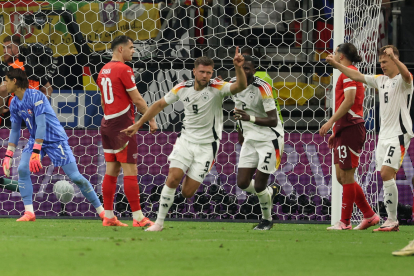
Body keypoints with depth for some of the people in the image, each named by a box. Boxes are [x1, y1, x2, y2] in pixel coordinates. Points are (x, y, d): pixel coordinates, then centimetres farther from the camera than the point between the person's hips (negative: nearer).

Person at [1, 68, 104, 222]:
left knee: (75, 176, -8)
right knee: (22, 170, -15)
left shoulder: (35, 96, -22)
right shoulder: (15, 103, 2)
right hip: (35, 139, 7)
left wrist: (36, 152, -33)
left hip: (55, 139, -7)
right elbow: (15, 130, 12)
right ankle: (29, 213, -10)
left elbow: (41, 125, -28)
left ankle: (102, 211, 0)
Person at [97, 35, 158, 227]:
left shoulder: (104, 70, 14)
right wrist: (151, 119, -3)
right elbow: (137, 99, -12)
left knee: (111, 170, 10)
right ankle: (138, 218, -8)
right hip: (122, 124, -9)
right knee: (130, 171, -7)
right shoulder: (123, 69, -12)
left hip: (107, 124, 9)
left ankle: (108, 217, 10)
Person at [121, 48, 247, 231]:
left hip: (206, 145, -2)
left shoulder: (216, 88, -14)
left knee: (187, 193, -6)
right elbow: (160, 104, 10)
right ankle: (159, 222, -4)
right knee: (173, 179, -16)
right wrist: (138, 125, 10)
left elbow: (240, 86, -31)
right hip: (185, 140, 2)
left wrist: (238, 68, -51)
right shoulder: (183, 88, -3)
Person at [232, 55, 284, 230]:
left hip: (269, 139, -6)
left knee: (259, 186, -5)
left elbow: (273, 121, -22)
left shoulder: (262, 88, -20)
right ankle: (270, 192, 30)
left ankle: (266, 220, 20)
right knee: (242, 183, 0)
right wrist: (240, 132, 30)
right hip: (250, 139, 6)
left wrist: (250, 118, -36)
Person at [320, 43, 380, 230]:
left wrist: (331, 122, -19)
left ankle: (345, 222, -6)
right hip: (345, 130, 10)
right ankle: (369, 215, 11)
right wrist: (336, 132, 23)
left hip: (350, 128, -10)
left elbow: (349, 100, -19)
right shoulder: (351, 74, 23)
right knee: (342, 176, 10)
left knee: (346, 175, -8)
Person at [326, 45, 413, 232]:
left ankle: (392, 220, -13)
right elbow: (357, 76, 21)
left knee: (386, 174, -17)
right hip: (384, 135, 8)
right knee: (386, 177, 4)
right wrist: (336, 65, 15)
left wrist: (393, 57, -50)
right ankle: (391, 221, 5)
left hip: (399, 135, -8)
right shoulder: (381, 80, 15)